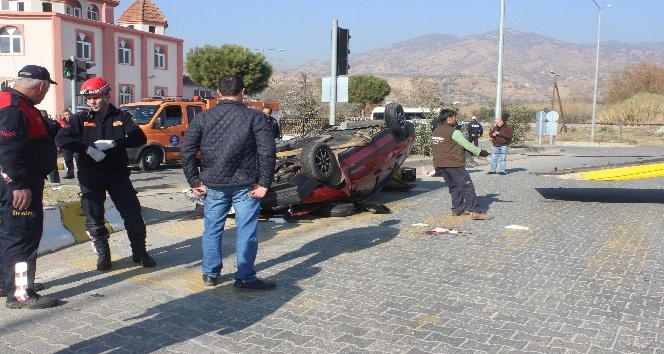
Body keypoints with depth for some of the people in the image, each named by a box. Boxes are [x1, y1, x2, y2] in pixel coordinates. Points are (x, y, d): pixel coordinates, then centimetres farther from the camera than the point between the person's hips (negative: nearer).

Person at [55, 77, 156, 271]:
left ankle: (140, 253, 15)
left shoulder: (121, 117, 3)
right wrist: (87, 149, -20)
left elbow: (140, 138, -8)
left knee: (133, 215, 0)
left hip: (118, 173, 0)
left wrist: (113, 143, -20)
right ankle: (103, 255, 21)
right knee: (94, 218, 5)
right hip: (90, 175, 0)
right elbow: (61, 139, -8)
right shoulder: (81, 118, 3)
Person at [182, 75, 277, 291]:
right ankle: (245, 279, 8)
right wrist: (264, 183, -8)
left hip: (214, 185, 3)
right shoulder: (254, 117, -4)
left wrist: (194, 181, 7)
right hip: (245, 186, -3)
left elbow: (187, 151, 2)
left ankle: (210, 274, 26)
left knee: (212, 229, 16)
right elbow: (268, 152, -12)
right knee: (246, 231, 4)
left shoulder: (204, 118, 5)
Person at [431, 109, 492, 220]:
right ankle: (475, 211, -10)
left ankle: (457, 209, 18)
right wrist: (480, 152, 1)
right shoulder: (454, 132, -13)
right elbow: (467, 145, -10)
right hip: (454, 163, -8)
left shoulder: (435, 131, 13)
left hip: (439, 164, 8)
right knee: (467, 186, -6)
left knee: (453, 187, 17)